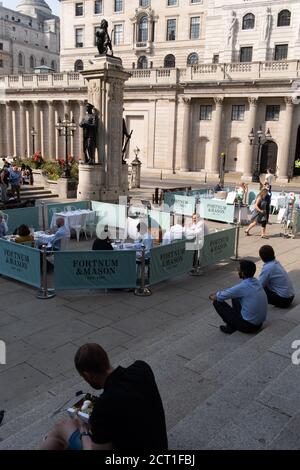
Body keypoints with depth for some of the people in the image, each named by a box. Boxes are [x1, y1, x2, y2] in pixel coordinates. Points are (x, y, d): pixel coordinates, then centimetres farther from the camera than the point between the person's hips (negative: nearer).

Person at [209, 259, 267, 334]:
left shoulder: (243, 287, -23)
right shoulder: (256, 282, 2)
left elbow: (220, 297, -10)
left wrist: (214, 297, 13)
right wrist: (218, 294, 19)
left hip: (248, 326, -8)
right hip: (259, 323, 8)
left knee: (217, 302, -2)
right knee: (235, 296, 22)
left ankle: (231, 326, 11)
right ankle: (233, 324, 19)